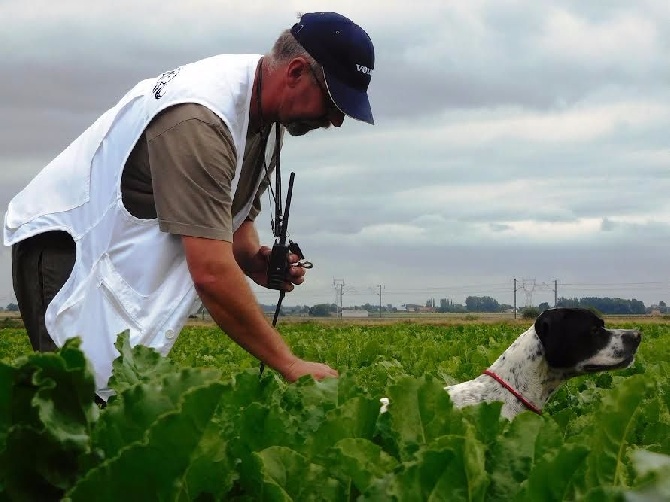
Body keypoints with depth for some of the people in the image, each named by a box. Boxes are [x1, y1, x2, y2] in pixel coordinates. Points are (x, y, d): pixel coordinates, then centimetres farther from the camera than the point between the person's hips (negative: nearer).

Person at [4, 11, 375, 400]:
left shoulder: (267, 113, 1)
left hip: (129, 256, 9)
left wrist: (254, 259, -9)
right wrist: (291, 365, -30)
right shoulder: (199, 120, -30)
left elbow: (230, 214, 14)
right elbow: (211, 274, -34)